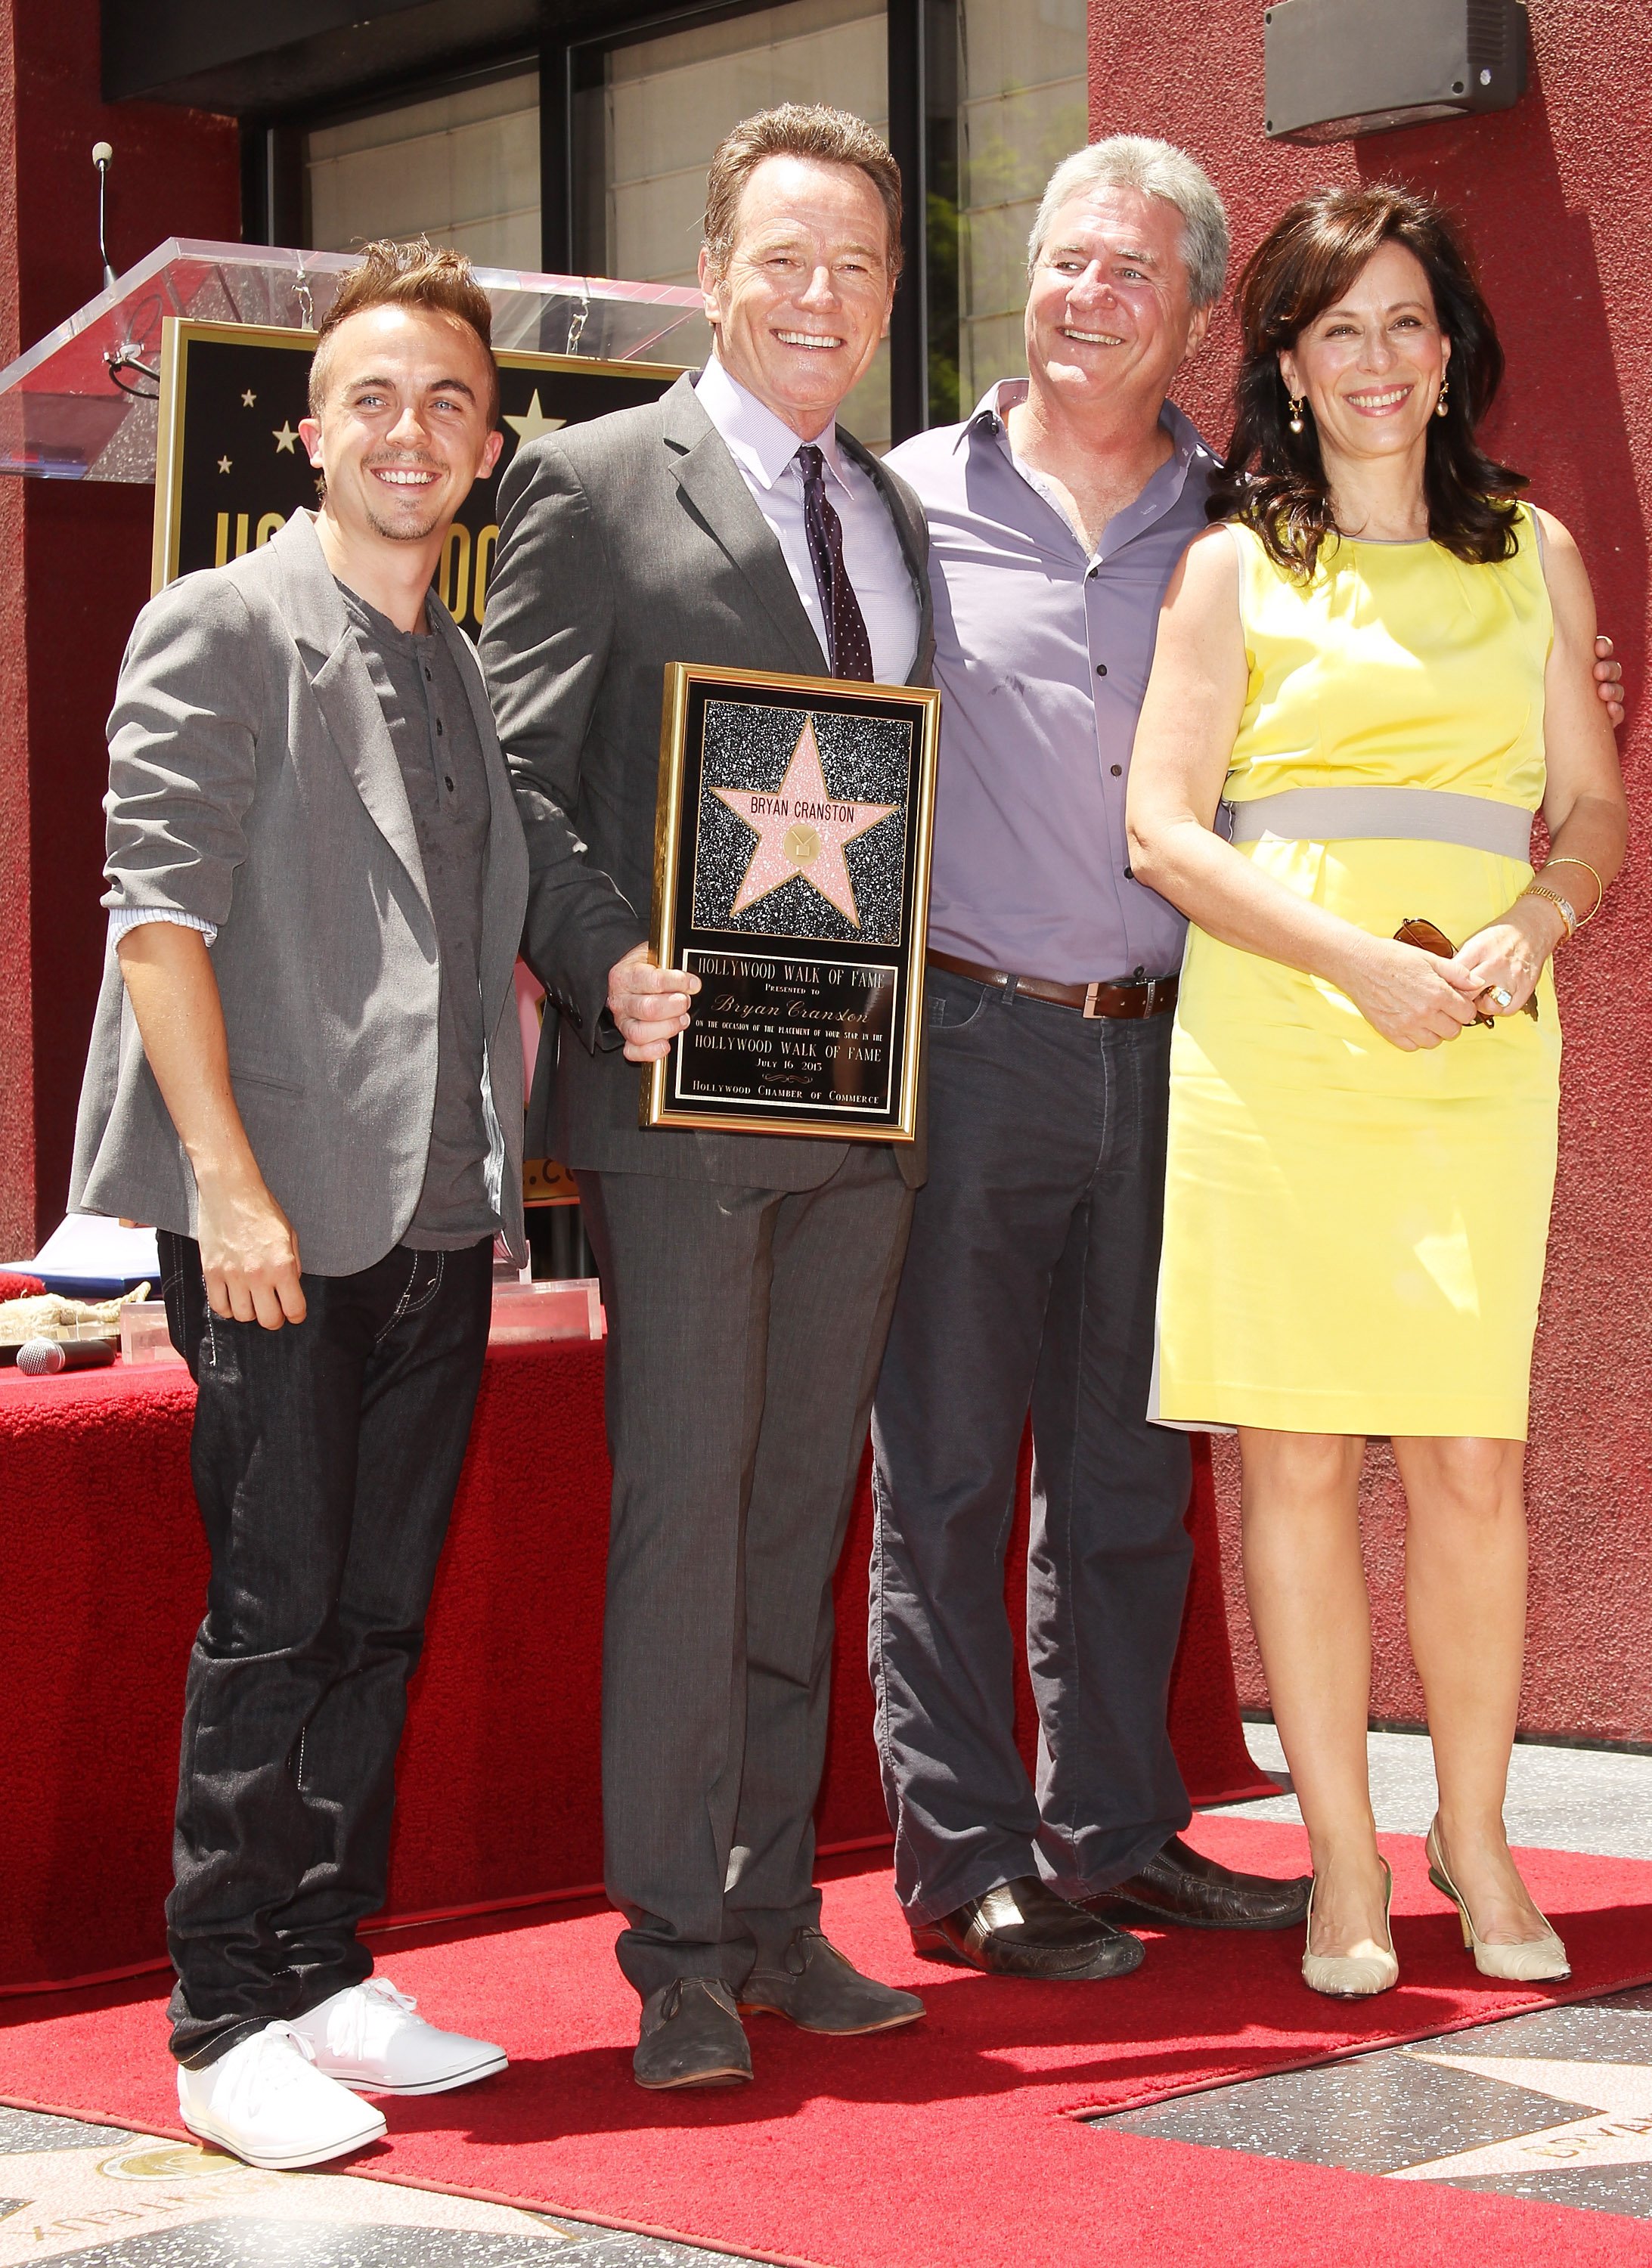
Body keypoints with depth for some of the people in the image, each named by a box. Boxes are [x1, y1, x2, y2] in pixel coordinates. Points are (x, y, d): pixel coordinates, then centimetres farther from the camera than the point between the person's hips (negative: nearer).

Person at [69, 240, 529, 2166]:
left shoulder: (472, 676, 18)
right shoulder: (220, 630, -3)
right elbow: (158, 914, -10)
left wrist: (506, 1158, 11)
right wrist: (231, 1178, -17)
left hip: (436, 1218, 6)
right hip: (277, 1212, -6)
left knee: (382, 1611, 9)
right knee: (272, 1613, -5)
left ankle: (330, 1977, 17)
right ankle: (229, 2024, 2)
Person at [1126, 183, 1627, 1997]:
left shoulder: (1531, 552, 16)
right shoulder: (1235, 568, 9)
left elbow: (1594, 803, 16)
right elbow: (1162, 826, 1)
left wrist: (1531, 927, -6)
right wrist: (1358, 957, -12)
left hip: (1476, 1049, 1)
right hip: (1271, 1038, -1)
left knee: (1473, 1457, -2)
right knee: (1297, 1453, -2)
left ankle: (1474, 1835, 15)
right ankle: (1345, 1863, 8)